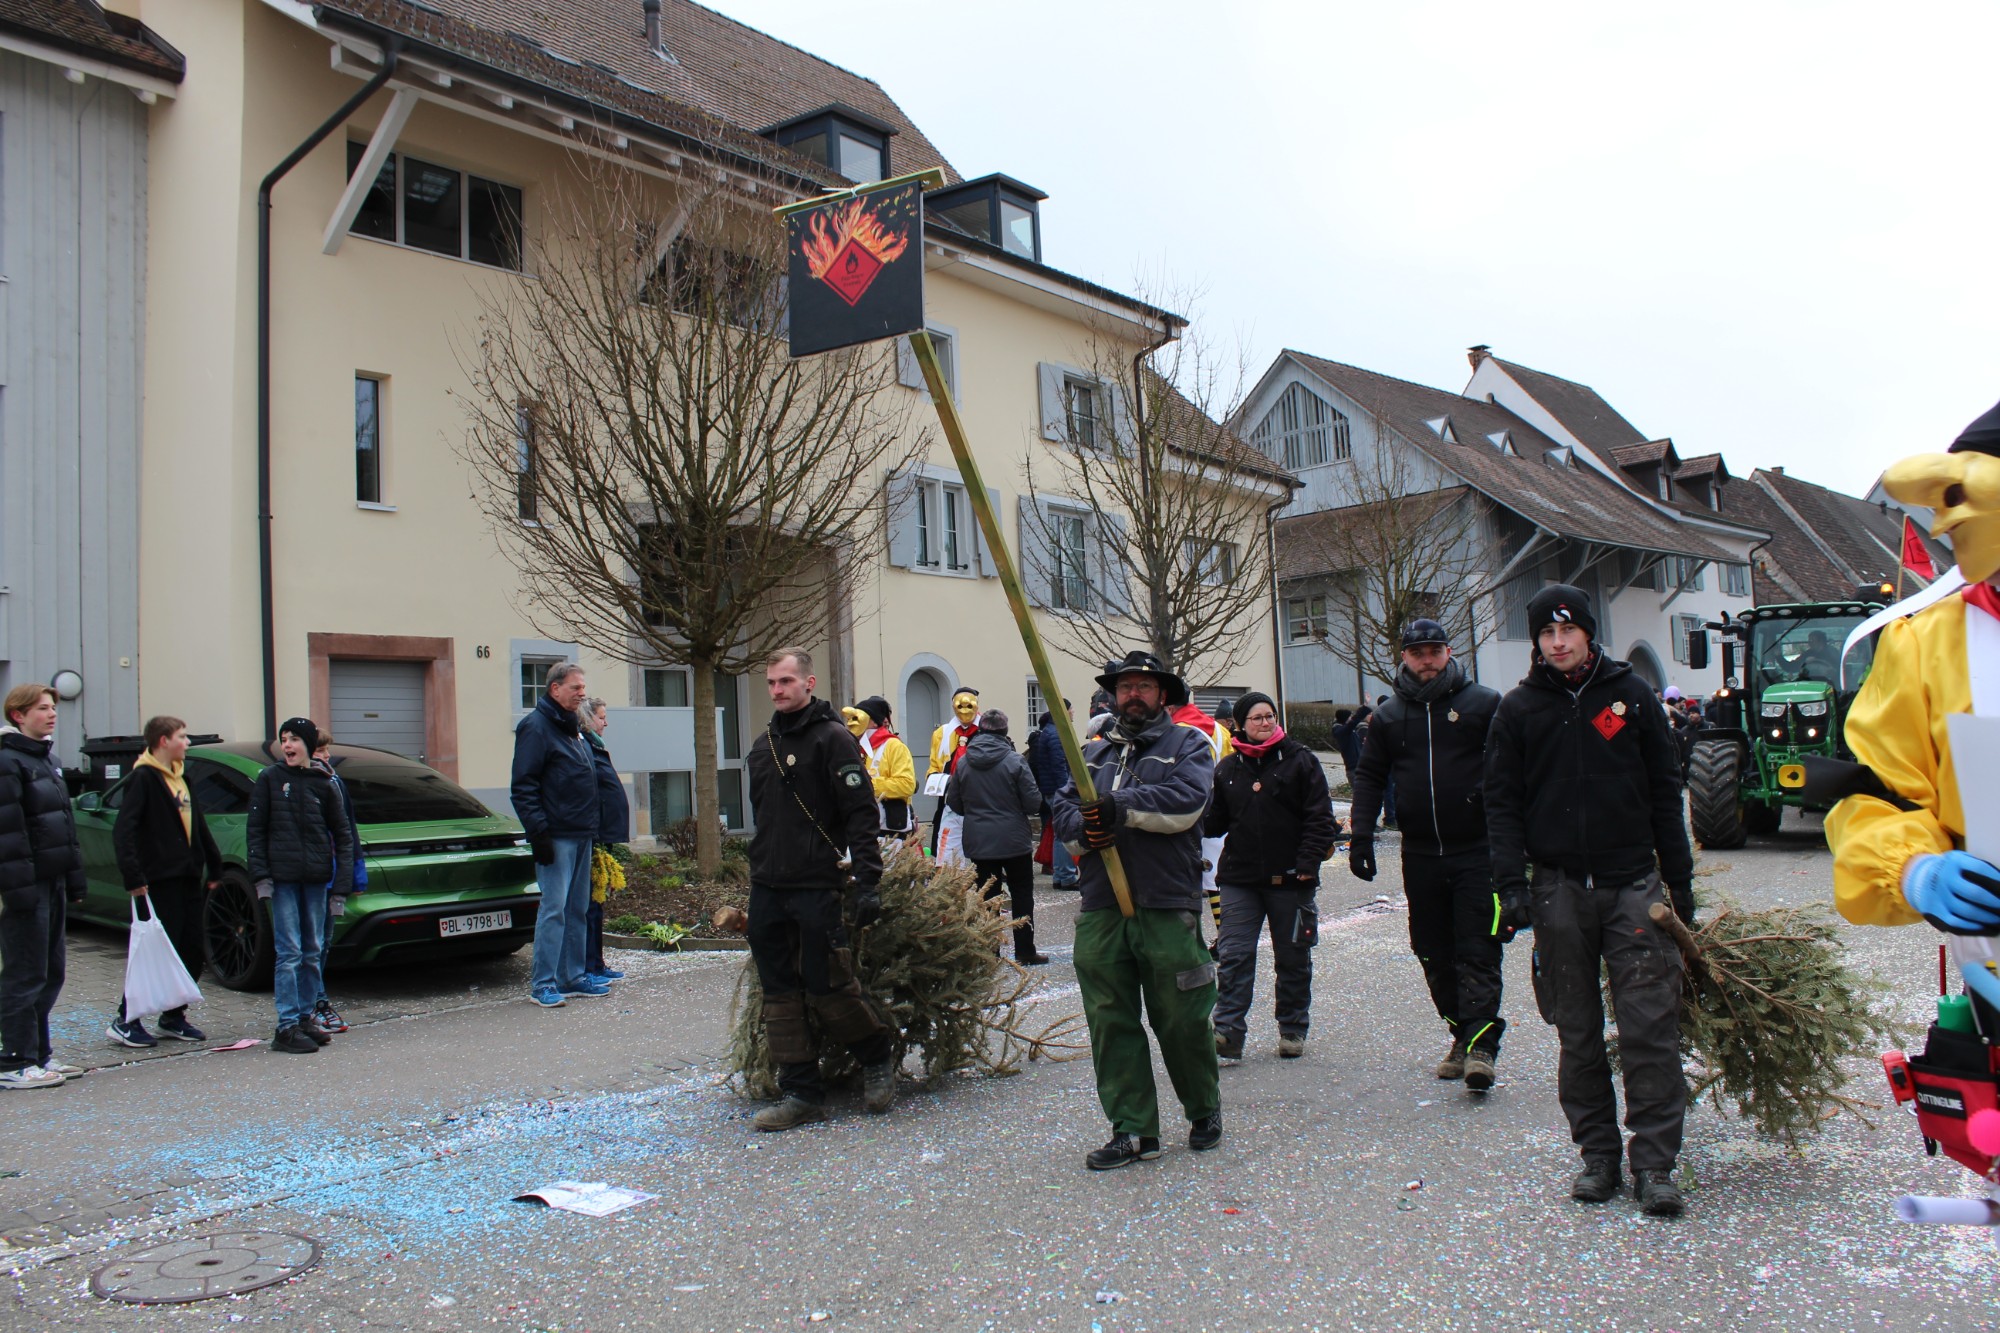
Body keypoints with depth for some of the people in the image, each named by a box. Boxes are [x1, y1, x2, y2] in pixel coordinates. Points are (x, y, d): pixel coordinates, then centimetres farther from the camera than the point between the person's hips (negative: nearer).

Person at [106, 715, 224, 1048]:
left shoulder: (179, 777, 18)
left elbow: (198, 825, 22)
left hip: (188, 877, 8)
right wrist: (133, 876, -26)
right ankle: (126, 1020, 4)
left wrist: (214, 867, 19)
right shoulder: (144, 778, -10)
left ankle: (173, 1017, 20)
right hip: (161, 880, -8)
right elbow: (123, 830, -19)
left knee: (194, 951, 9)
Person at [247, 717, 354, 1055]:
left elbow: (342, 833, 10)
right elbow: (255, 830, 1)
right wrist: (261, 875, -8)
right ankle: (287, 1027, -3)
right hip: (283, 877, -3)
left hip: (316, 877, 3)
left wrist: (343, 877, 1)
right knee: (289, 953, -6)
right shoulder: (269, 780, 2)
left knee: (312, 953, 9)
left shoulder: (323, 784, 7)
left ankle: (305, 1018, 19)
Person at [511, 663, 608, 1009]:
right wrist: (538, 832, -20)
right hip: (557, 835, -9)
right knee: (554, 909, -9)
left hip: (581, 836, 9)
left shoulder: (574, 728, 19)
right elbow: (523, 787, -15)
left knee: (578, 909, 11)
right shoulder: (536, 726, -9)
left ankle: (573, 977, 18)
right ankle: (543, 983, -4)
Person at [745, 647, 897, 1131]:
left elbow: (861, 814, -13)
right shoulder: (763, 746, 15)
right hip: (766, 889, 7)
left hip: (817, 886, -7)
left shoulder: (832, 738, -7)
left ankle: (878, 1054, 20)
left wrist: (867, 882, -19)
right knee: (779, 994, 6)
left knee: (827, 989, -5)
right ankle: (801, 1093, 13)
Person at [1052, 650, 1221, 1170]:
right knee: (1110, 1021, 3)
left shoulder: (1187, 744, 6)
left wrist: (1120, 807, -17)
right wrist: (1083, 827, -10)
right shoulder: (1095, 752, 20)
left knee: (1182, 1019, 3)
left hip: (1168, 907, -4)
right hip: (1101, 908, 4)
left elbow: (1186, 801, -11)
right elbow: (1064, 807, 13)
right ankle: (1133, 1131, 10)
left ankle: (1205, 1109, 26)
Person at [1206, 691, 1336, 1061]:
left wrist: (1308, 861, -12)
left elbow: (1320, 816, -3)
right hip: (1240, 878, 2)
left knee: (1293, 958, 10)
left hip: (1291, 878, -2)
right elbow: (1216, 822, 11)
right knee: (1235, 956, -5)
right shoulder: (1227, 768, 8)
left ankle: (1293, 1030, 22)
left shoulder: (1300, 760, -1)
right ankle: (1228, 1031, -5)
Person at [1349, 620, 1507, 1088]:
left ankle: (1481, 1042, -7)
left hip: (1478, 851, -4)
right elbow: (1369, 776, 15)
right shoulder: (1389, 715, 10)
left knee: (1478, 952, -8)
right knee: (1435, 955, 8)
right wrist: (1361, 834, 4)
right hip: (1420, 856, 4)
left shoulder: (1484, 703, 1)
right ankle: (1462, 1034, 19)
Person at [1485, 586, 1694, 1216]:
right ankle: (1598, 1154, 17)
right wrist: (1511, 884, -6)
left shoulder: (1630, 694, 6)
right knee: (1578, 1034, 7)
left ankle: (1654, 1162, 3)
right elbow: (1502, 802, 4)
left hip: (1633, 883, 0)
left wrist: (1680, 880, 7)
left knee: (1650, 1027, -5)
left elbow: (1664, 791, 9)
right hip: (1559, 889, 1)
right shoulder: (1518, 709, 6)